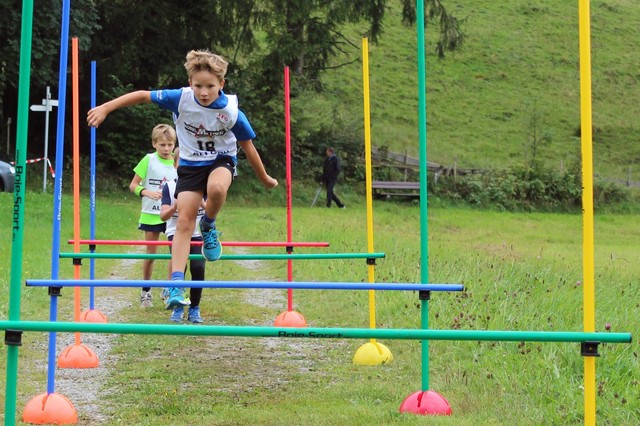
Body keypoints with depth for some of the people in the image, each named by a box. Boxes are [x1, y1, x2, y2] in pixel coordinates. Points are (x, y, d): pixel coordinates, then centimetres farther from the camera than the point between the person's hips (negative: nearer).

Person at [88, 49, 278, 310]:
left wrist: (265, 179, 4)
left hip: (221, 161, -2)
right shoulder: (181, 98, -20)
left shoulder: (231, 112, -21)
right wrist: (106, 108, -12)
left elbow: (248, 147, -8)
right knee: (184, 222, -10)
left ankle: (209, 226, -4)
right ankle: (176, 284, -12)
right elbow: (142, 96, -11)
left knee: (216, 188, -38)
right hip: (190, 164, 2)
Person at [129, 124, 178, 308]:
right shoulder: (149, 160, -5)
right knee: (151, 254, 5)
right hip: (151, 214, -2)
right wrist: (148, 192, -21)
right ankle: (145, 292, 19)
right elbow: (133, 185, -4)